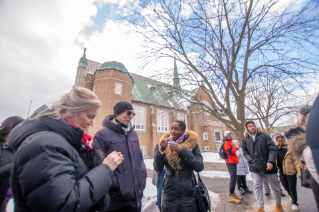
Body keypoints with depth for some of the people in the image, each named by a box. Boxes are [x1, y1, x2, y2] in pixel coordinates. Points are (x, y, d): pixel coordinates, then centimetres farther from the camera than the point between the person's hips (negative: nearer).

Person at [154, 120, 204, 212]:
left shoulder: (192, 144, -6)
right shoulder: (166, 144, -3)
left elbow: (199, 167, -14)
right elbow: (157, 168, -4)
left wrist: (182, 150, -22)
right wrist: (161, 150, -21)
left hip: (188, 193, -1)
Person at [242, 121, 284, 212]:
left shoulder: (264, 136, -4)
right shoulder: (245, 139, 4)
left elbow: (273, 149, -7)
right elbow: (245, 152, 12)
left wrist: (270, 161, -17)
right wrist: (251, 160, -2)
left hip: (268, 167, -1)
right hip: (254, 168, 1)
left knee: (275, 187, 17)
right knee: (257, 187, 5)